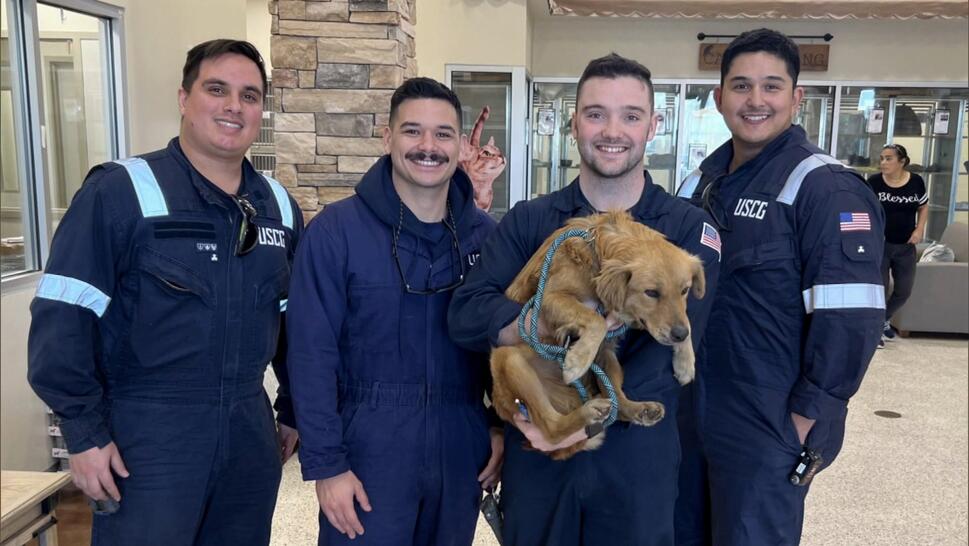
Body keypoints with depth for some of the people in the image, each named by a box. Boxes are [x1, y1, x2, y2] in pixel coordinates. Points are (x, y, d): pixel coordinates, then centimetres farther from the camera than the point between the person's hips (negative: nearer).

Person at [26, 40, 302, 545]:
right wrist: (84, 431, -14)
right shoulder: (119, 191, -11)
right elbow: (62, 317, -13)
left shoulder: (279, 206, 6)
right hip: (146, 432, -5)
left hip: (250, 430, 5)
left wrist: (293, 410, 14)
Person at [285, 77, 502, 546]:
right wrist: (325, 463, -12)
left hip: (461, 449, 4)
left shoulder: (485, 234, 0)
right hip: (368, 449, -3)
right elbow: (312, 354, -11)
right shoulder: (335, 231, -11)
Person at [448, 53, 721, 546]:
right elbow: (465, 315, -13)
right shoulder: (527, 221, -1)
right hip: (535, 450, 1)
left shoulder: (689, 227, -4)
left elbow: (673, 345, -14)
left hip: (638, 454, -1)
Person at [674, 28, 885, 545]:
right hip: (688, 412, 7)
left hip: (767, 426, -7)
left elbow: (851, 318, -20)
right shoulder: (702, 181, 8)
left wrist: (807, 415, -17)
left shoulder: (825, 187, -14)